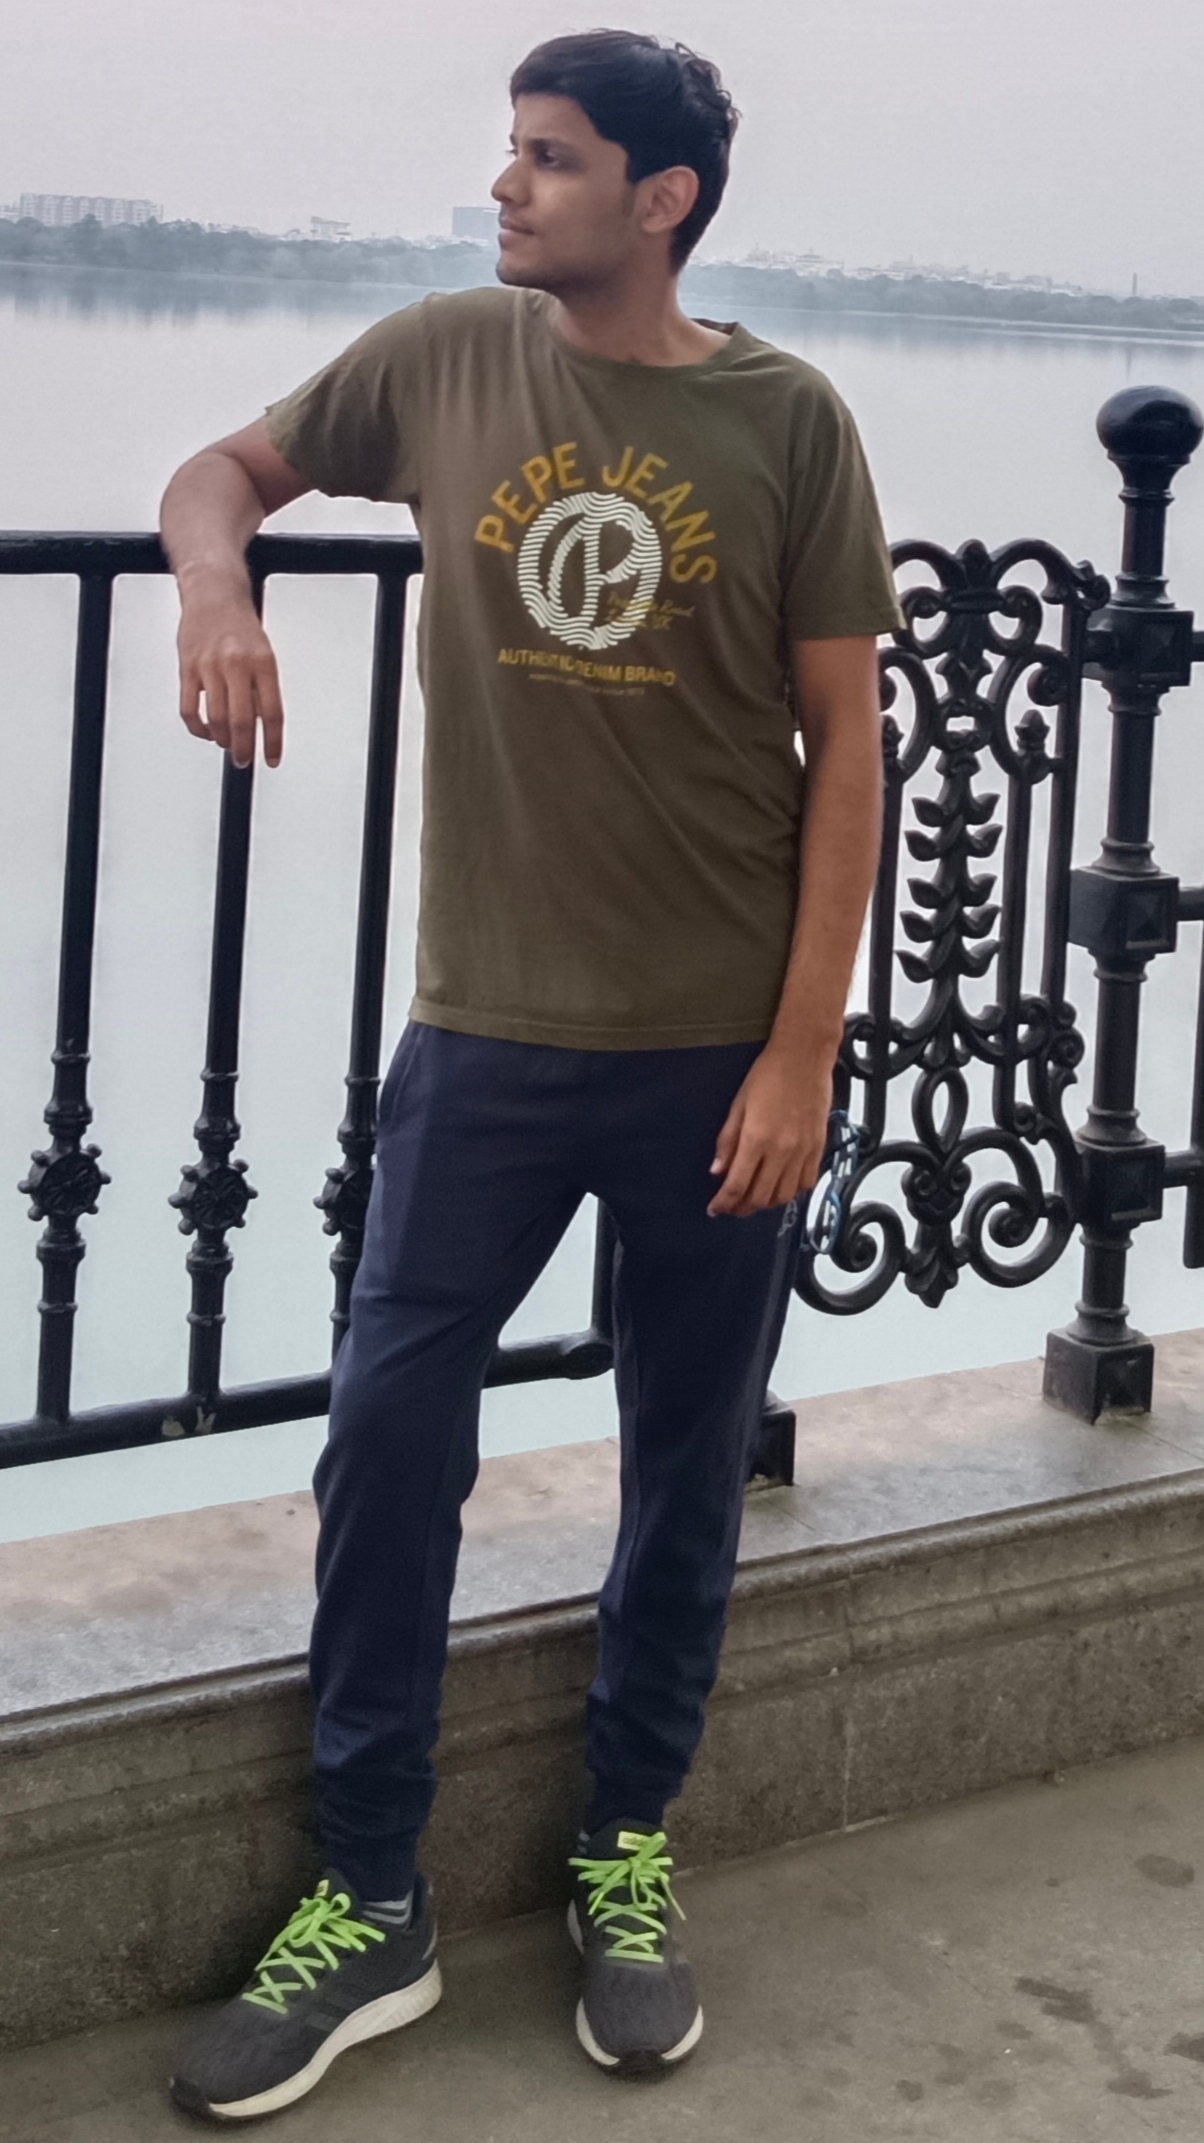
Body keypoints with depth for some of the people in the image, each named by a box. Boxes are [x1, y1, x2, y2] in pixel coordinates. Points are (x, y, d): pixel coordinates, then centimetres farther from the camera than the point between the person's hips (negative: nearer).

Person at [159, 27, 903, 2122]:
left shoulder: (786, 421, -6)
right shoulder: (442, 360, -1)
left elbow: (844, 746, -4)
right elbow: (222, 470, 14)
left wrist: (804, 1050, -8)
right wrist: (218, 586, -11)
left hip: (724, 1051, -1)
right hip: (489, 1031, 1)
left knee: (689, 1467, 10)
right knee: (386, 1438, -1)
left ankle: (628, 1856, 30)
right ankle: (369, 1906, 13)